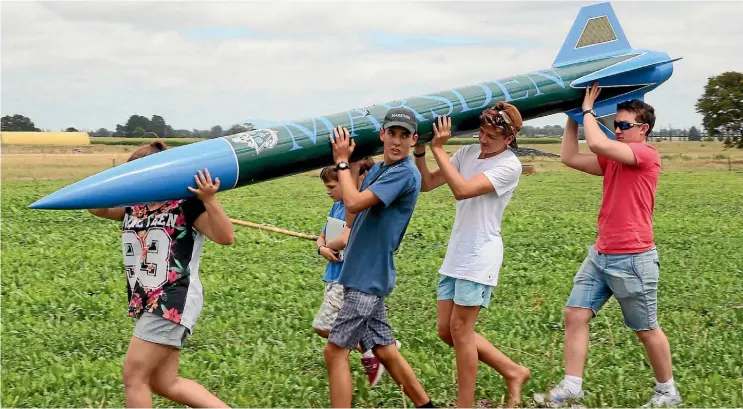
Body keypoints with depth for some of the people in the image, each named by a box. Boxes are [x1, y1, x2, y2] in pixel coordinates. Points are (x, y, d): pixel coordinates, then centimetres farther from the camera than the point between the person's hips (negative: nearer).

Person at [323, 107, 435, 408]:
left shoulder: (405, 174, -15)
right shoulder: (377, 170, 12)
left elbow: (354, 203, -23)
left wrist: (342, 161, -11)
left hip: (369, 277, -9)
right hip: (363, 274, 9)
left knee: (335, 351, -7)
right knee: (383, 349, 14)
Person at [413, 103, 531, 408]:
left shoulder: (509, 166, -12)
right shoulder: (467, 153, 9)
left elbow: (463, 190, -25)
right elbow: (426, 184, 9)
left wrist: (438, 148, -21)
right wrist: (420, 151, -6)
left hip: (480, 256, -8)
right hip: (455, 254, 8)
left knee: (459, 328, -5)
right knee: (446, 329, 10)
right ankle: (513, 372, 23)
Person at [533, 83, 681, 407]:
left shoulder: (647, 155, -13)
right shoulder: (612, 159, 12)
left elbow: (597, 143, -25)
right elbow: (570, 157, 8)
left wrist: (588, 110, -11)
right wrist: (573, 117, 6)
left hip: (633, 260, -8)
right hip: (599, 255, 8)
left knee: (645, 329, 5)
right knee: (574, 315, -1)